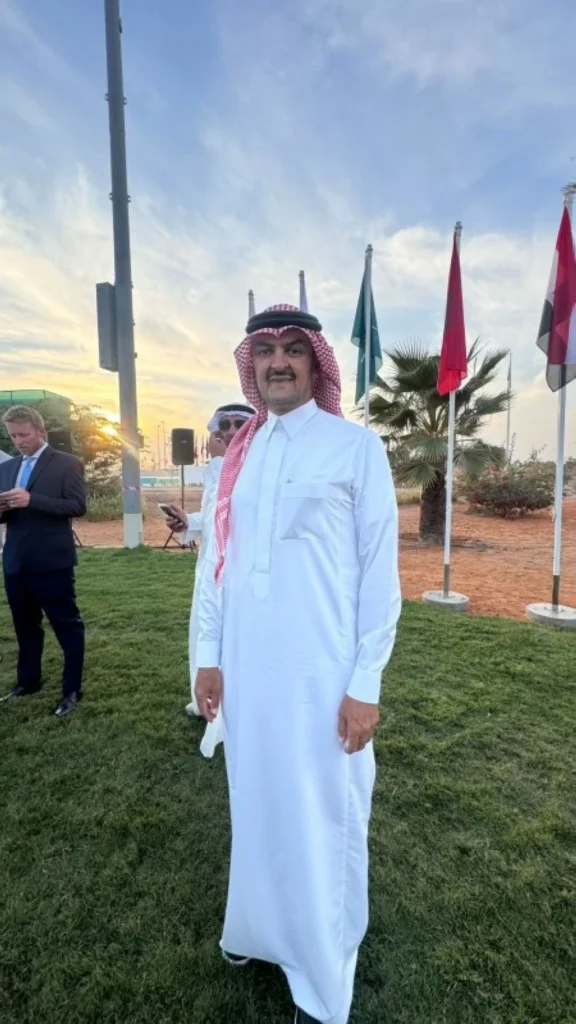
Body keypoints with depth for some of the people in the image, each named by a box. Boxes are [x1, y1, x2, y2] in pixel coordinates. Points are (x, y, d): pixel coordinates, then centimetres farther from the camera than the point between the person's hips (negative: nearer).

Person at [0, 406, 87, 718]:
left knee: (67, 626, 3)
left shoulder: (67, 464, -6)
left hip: (52, 561, -6)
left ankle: (72, 690, 15)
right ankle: (28, 681, 37)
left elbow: (78, 506, -16)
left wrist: (31, 500, -24)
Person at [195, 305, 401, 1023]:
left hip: (323, 672, -4)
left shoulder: (356, 445, -5)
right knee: (257, 805, 22)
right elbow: (220, 557, 9)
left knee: (323, 820, 12)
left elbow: (380, 570, -8)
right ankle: (259, 929, 49)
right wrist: (209, 654, 7)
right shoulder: (238, 454, 8)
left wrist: (366, 682, -9)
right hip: (246, 667, 5)